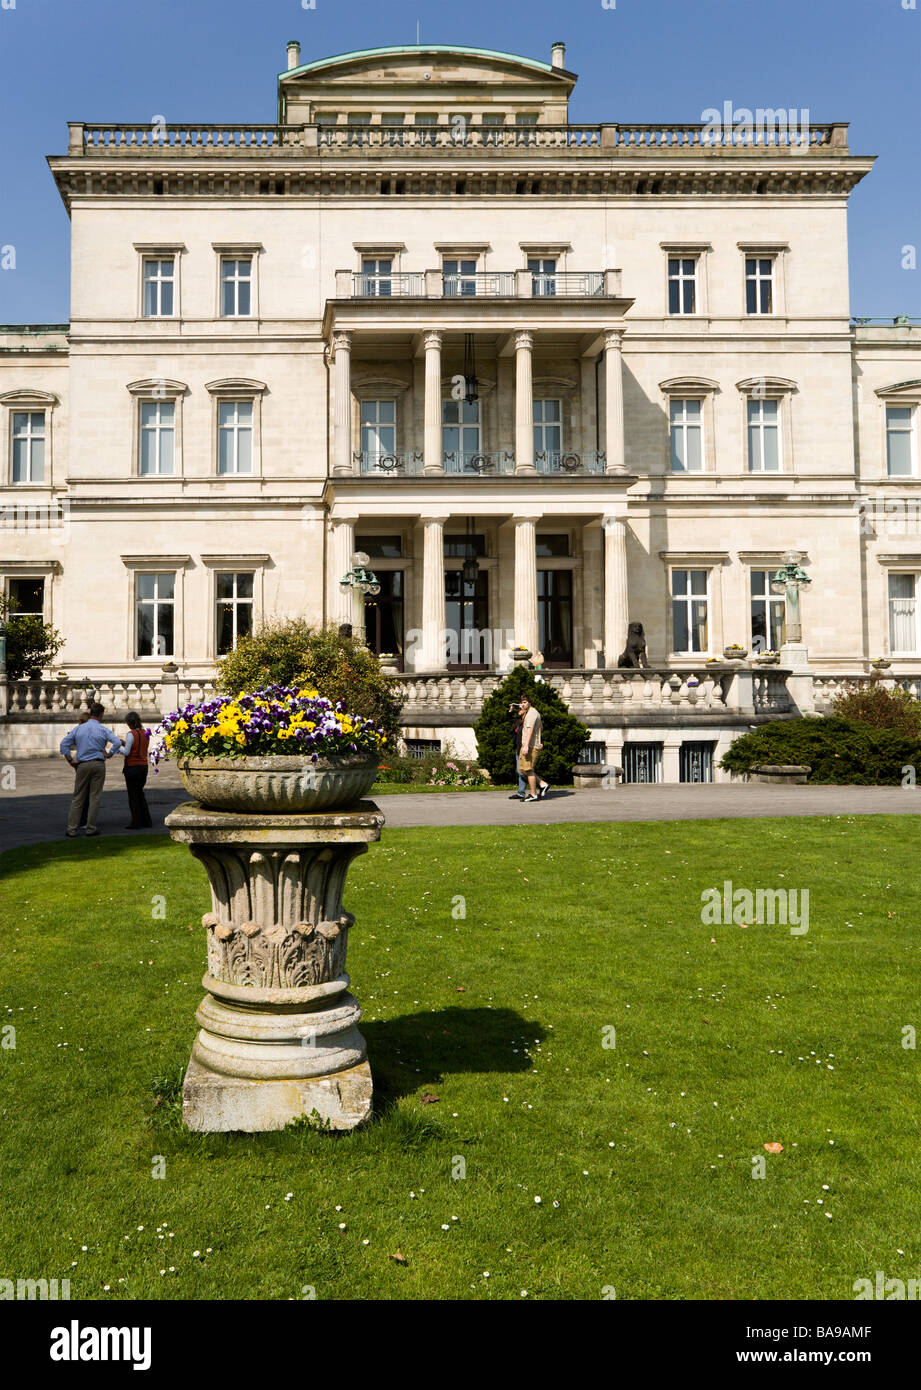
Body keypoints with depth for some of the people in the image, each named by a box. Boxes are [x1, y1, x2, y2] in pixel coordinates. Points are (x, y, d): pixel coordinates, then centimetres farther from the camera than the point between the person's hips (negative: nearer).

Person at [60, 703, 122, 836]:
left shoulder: (78, 728, 5)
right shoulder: (103, 730, -3)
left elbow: (64, 743, 4)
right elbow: (118, 742, -16)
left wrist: (70, 760, 6)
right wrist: (109, 754, -3)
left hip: (82, 765, 2)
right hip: (98, 765, -2)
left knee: (77, 798, 7)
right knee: (95, 797, 4)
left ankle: (71, 828, 5)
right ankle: (91, 828, 5)